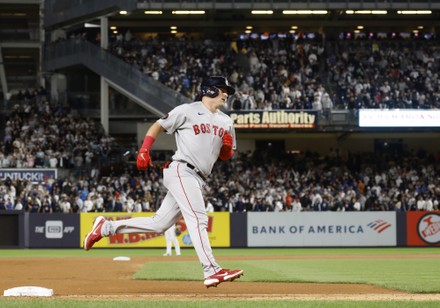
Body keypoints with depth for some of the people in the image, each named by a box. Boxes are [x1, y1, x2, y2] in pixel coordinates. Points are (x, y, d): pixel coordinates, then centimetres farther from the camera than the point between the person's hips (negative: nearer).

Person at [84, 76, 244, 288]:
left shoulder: (226, 122, 18)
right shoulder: (187, 111, -1)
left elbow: (225, 156, 23)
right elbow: (157, 126, 5)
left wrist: (228, 146, 0)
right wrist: (144, 150, -8)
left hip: (196, 180, 8)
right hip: (181, 171, -8)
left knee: (159, 224, 7)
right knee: (198, 218, -21)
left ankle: (106, 227, 18)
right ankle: (212, 271, -29)